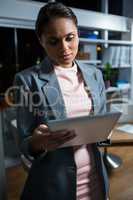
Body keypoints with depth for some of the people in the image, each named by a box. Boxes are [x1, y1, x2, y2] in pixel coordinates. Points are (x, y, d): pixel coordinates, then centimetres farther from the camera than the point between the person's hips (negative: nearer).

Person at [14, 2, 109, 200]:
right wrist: (37, 142, -29)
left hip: (94, 176, 4)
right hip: (53, 183, -3)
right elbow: (25, 145, -8)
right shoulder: (27, 80, -13)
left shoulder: (95, 74, 0)